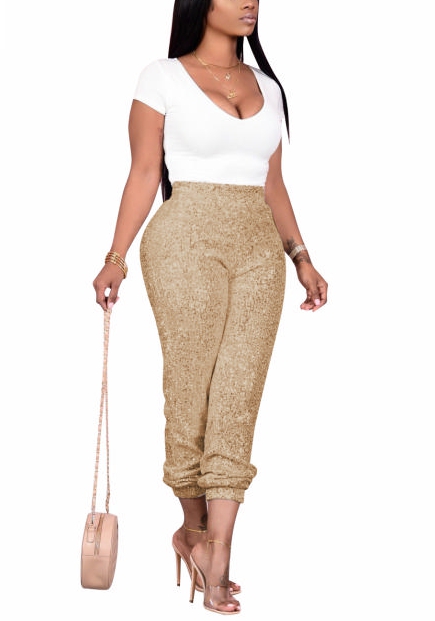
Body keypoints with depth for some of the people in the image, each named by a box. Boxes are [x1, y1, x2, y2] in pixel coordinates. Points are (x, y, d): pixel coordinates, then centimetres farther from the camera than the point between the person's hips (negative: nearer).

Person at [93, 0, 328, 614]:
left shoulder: (267, 86, 16)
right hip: (187, 245, -4)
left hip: (260, 250, 4)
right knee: (190, 395, -2)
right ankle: (194, 528, 20)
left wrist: (301, 258, 12)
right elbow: (144, 175, 0)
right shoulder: (163, 78, 3)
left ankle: (216, 562, -1)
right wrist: (116, 258, -7)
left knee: (238, 401, -3)